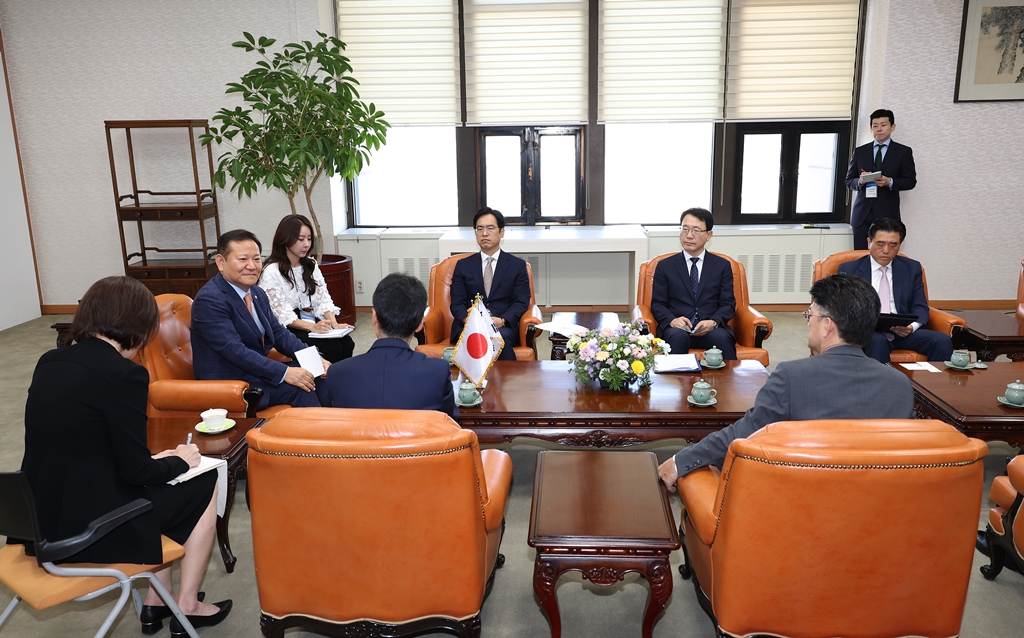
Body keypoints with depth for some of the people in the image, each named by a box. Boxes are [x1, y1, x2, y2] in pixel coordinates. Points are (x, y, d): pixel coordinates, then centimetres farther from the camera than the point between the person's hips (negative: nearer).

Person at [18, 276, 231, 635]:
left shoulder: (50, 362, 3)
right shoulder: (123, 374, -20)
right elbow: (135, 471, -16)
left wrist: (157, 460, 13)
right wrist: (180, 460, 4)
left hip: (42, 523, 8)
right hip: (91, 525, -8)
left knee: (161, 483, 27)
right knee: (206, 486, 12)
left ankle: (156, 603, 30)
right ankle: (187, 607, 23)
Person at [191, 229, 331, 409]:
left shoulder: (257, 293, 9)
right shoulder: (209, 300, -18)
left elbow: (278, 333, 10)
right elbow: (235, 351, -25)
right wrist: (284, 373, -29)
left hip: (257, 372, 8)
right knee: (301, 387, -19)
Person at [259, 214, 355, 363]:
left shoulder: (311, 265, 12)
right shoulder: (271, 272, -10)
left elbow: (323, 298, 5)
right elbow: (282, 314, -15)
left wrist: (334, 324, -13)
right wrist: (312, 327, -28)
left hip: (313, 322, 6)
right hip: (286, 330, -6)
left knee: (346, 342, -21)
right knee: (333, 347, -26)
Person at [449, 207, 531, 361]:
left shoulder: (517, 265, 12)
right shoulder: (463, 265, 16)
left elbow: (521, 302, 3)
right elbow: (457, 303, 8)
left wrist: (502, 321, -17)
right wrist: (468, 320, -15)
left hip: (504, 327, 0)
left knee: (500, 338, -36)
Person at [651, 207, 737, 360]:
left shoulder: (722, 265, 15)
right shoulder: (665, 266, 13)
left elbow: (728, 303, 9)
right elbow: (657, 303, 8)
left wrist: (713, 322, -13)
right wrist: (672, 320, -14)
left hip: (711, 329, 1)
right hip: (676, 329, 0)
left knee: (722, 338, -34)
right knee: (677, 337, -36)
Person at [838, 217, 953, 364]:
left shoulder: (912, 268, 16)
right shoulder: (849, 270, 8)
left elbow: (920, 307, 11)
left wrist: (911, 326, -13)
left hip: (903, 331, 3)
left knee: (943, 341, -23)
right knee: (877, 341, -36)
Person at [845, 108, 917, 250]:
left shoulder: (903, 152, 9)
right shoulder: (860, 151, 14)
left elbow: (911, 181, 7)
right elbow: (849, 181, 14)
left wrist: (890, 182, -12)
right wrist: (860, 181, -9)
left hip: (887, 213, -2)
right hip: (862, 213, 2)